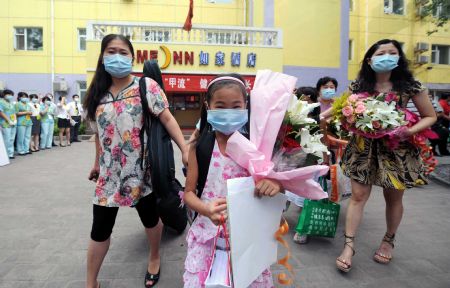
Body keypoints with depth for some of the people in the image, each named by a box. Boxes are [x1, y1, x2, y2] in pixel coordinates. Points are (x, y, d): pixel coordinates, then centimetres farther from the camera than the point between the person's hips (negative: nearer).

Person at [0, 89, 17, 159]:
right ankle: (8, 154, -5)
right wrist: (9, 121, -13)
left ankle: (11, 153, 12)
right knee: (7, 140, -8)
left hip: (13, 124, 7)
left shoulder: (12, 103, 20)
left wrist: (15, 120, 2)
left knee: (12, 139, 8)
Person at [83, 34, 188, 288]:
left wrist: (185, 150, -23)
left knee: (150, 218, 15)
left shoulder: (146, 87, -7)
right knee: (100, 229, 9)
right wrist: (97, 163, 21)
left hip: (141, 169, -3)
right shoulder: (98, 94, 6)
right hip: (110, 172, 4)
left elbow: (167, 119, -13)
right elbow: (100, 132, 15)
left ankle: (155, 258, 44)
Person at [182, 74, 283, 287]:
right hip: (209, 234, 0)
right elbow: (189, 192, -3)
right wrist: (206, 209, -24)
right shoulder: (200, 148, -7)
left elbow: (281, 179, -3)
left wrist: (276, 183, -28)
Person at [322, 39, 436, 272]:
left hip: (397, 149, 0)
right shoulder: (359, 86, -3)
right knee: (358, 196, 0)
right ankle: (349, 245, 10)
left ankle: (388, 240, 38)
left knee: (393, 198, 14)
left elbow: (430, 116, -1)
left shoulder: (410, 85, -7)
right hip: (364, 148, 1)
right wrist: (323, 116, -6)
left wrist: (411, 131, -18)